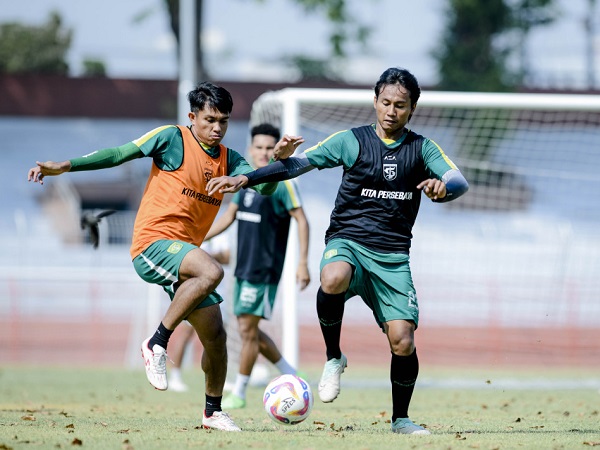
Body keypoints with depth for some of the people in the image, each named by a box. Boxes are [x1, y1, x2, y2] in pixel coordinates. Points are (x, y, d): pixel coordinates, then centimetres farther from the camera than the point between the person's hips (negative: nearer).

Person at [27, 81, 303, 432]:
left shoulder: (228, 159, 14)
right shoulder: (173, 139, -3)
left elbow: (264, 186, 3)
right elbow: (119, 155, -4)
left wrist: (280, 158, -16)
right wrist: (66, 166, -10)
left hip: (184, 252, 7)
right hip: (154, 243, -7)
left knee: (215, 334, 5)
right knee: (212, 271, -35)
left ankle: (213, 411, 22)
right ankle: (158, 344, -23)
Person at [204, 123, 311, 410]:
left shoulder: (282, 184, -10)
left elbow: (301, 221, -13)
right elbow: (229, 216, 20)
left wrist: (303, 263, -19)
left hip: (264, 271, -8)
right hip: (244, 268, 8)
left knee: (248, 329, -5)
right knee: (248, 331, 10)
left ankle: (238, 394, 5)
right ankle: (291, 378, 22)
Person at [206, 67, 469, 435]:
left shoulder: (421, 149, 6)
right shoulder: (352, 141, 3)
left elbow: (460, 181, -7)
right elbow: (300, 163, -3)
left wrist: (443, 187, -33)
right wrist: (245, 179, -14)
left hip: (393, 256, 1)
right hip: (347, 241, -1)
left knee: (403, 342, -10)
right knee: (334, 280, -38)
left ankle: (401, 418, 14)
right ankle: (334, 358, -13)